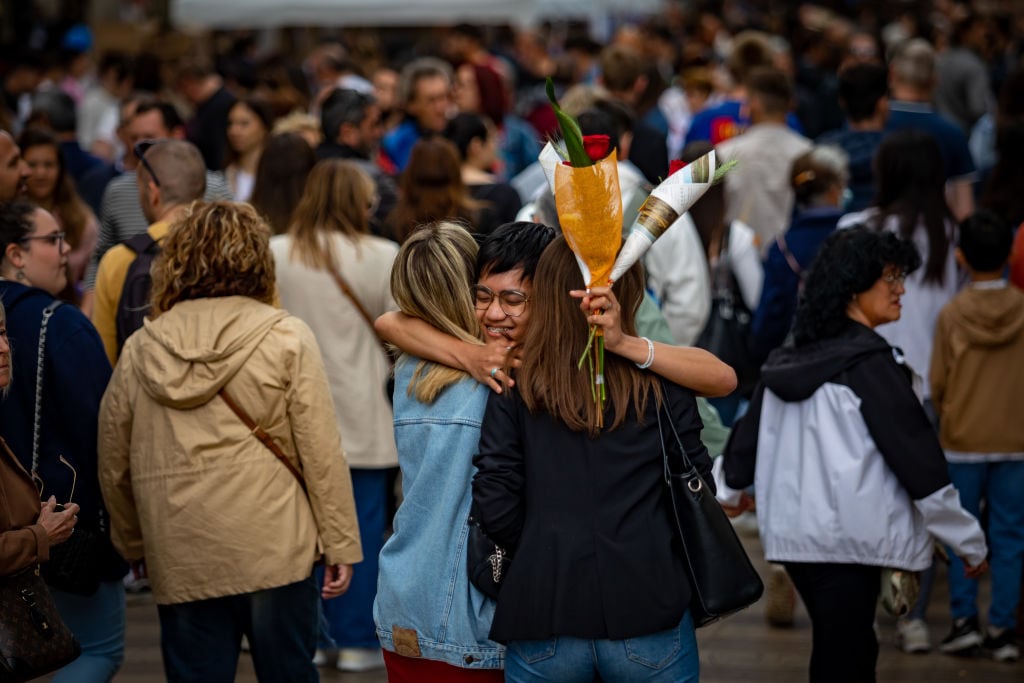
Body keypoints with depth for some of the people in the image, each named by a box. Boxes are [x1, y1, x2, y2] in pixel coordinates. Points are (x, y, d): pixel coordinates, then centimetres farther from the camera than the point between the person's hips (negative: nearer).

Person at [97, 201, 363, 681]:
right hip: (274, 553, -2)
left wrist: (134, 544, 24)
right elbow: (321, 452, -5)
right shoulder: (286, 339, -4)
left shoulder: (140, 350, 4)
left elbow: (115, 466, 10)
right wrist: (340, 545, 1)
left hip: (179, 563, 2)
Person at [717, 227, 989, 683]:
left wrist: (730, 488, 44)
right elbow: (918, 459, -12)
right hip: (847, 542, -8)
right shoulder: (870, 364, -12)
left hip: (792, 537, 8)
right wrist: (970, 543, -4)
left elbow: (750, 431, 23)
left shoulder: (788, 361, 11)